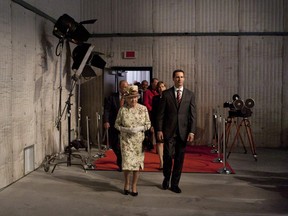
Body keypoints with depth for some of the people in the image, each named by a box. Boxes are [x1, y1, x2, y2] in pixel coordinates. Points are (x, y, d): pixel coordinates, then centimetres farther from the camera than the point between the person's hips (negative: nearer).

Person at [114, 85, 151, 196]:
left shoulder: (143, 109, 0)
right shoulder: (122, 109, -3)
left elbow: (148, 124, 3)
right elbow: (117, 124, 3)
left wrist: (140, 128, -15)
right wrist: (126, 129, -14)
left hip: (139, 140, 1)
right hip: (126, 140, -1)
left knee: (137, 162, 5)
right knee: (127, 162, -5)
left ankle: (134, 185, 22)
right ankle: (126, 183, 21)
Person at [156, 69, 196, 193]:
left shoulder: (190, 95, 5)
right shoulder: (166, 94, 2)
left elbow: (193, 115, 3)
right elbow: (161, 113, 2)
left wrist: (192, 132, -5)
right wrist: (159, 130, -5)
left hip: (183, 132, 1)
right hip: (169, 131, -1)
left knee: (179, 159, 6)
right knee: (168, 155, -3)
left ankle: (175, 184, 20)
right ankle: (166, 178, 24)